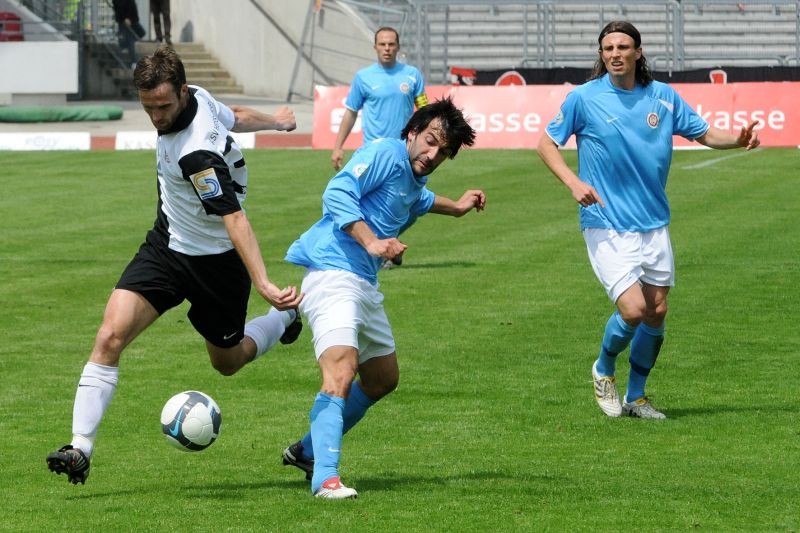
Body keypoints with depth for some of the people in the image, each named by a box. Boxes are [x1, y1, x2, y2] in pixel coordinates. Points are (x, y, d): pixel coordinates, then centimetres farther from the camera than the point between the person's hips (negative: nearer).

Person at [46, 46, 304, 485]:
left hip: (215, 262, -7)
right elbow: (237, 117, 10)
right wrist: (274, 120, 31)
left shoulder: (198, 153, -34)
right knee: (110, 336, -13)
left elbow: (235, 220, -39)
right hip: (165, 246, 7)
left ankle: (285, 315, 48)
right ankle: (80, 449, -13)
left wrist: (262, 284, -46)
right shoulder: (199, 98, -10)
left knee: (227, 362, 17)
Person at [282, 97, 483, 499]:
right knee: (341, 371, -27)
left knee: (383, 379, 22)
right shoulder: (385, 155, -11)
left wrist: (455, 207, 46)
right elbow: (338, 193, -24)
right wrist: (371, 241, -31)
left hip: (365, 285, 11)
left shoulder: (412, 179, 18)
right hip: (333, 273, -11)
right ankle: (325, 477, -33)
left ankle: (308, 450, 34)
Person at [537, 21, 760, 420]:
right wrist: (573, 183, -15)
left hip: (654, 225, 4)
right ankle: (604, 370, 14)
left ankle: (636, 396, 27)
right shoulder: (584, 98, -7)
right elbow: (547, 144, 1)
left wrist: (738, 139, -11)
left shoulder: (663, 97, 2)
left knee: (656, 313, 8)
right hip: (607, 227, -4)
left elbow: (704, 134, 10)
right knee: (633, 310, -17)